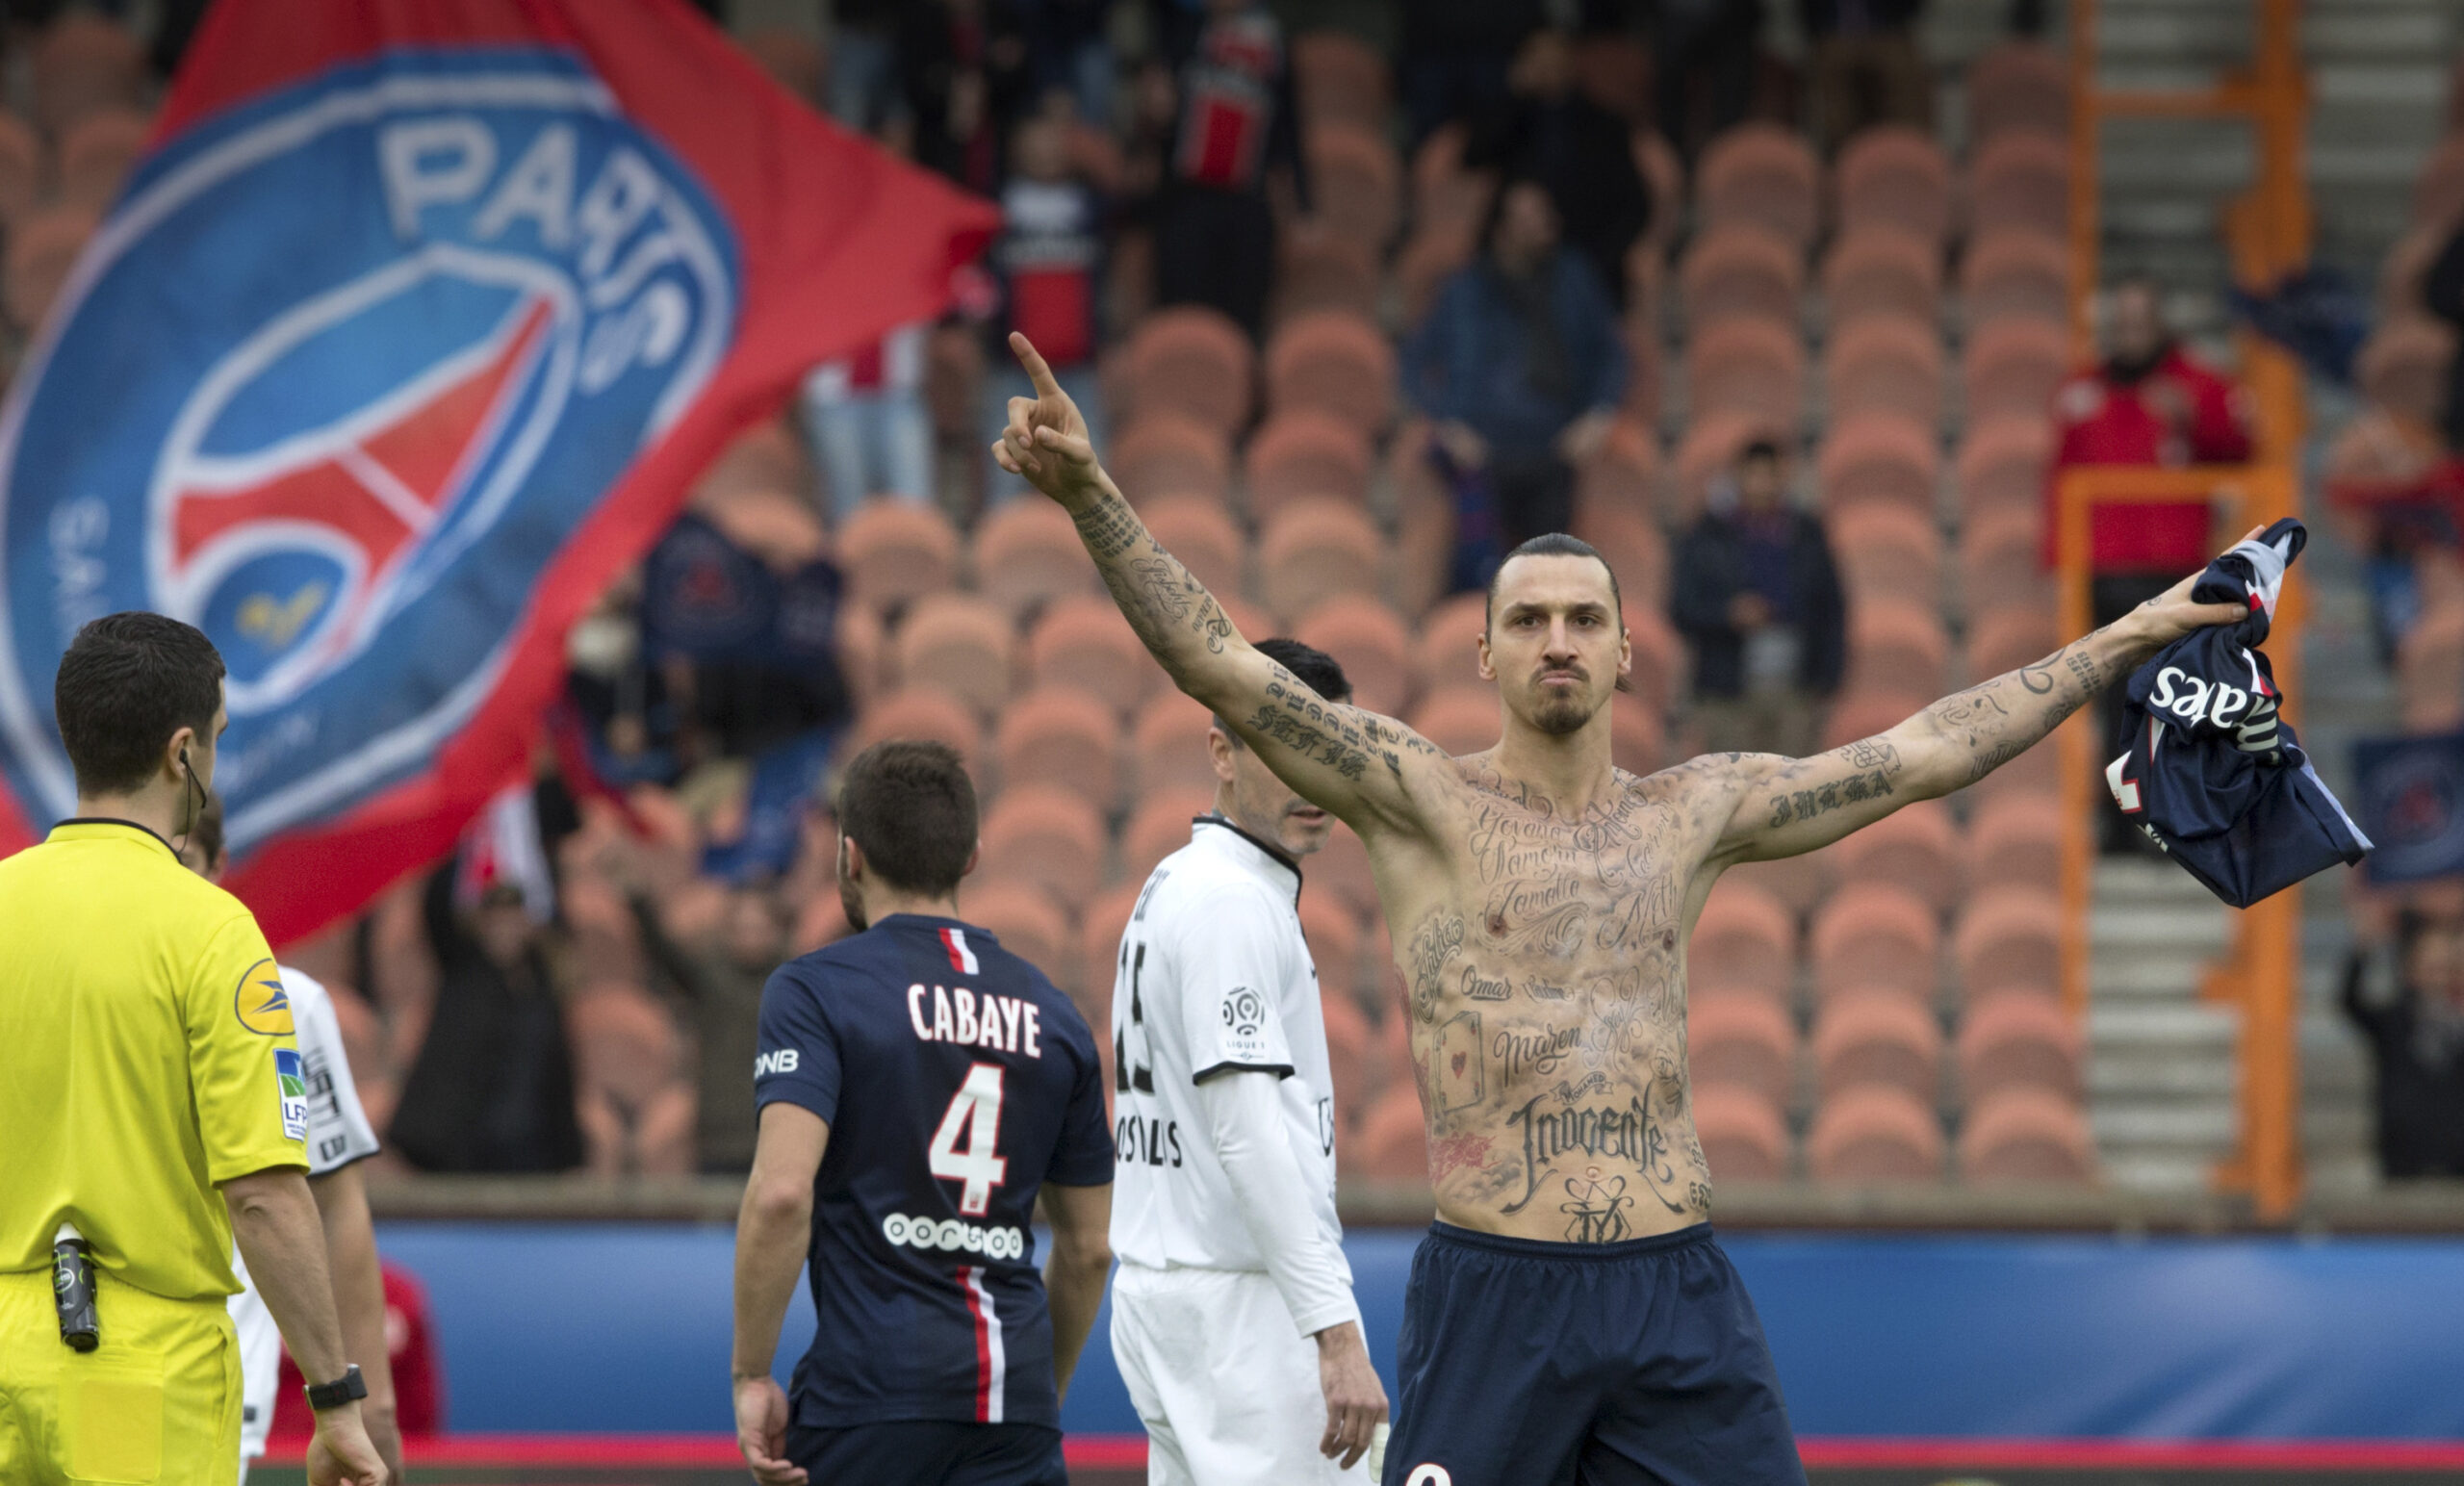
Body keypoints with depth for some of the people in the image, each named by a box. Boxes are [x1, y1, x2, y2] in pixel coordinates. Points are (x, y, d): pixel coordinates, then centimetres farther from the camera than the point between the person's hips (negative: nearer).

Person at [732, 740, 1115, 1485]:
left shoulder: (815, 990, -2)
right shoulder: (1052, 1014, 14)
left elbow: (781, 1193, -16)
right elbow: (1089, 1248, 18)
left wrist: (752, 1374, -9)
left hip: (873, 1396, -4)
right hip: (1016, 1401, 4)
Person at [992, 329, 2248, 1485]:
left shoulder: (1697, 811, 13)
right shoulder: (1421, 802, 2)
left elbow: (1926, 753, 19)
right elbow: (1220, 668, -8)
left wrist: (2125, 642, 22)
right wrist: (1089, 497, -20)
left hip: (1677, 1294, 3)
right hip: (1491, 1297, -3)